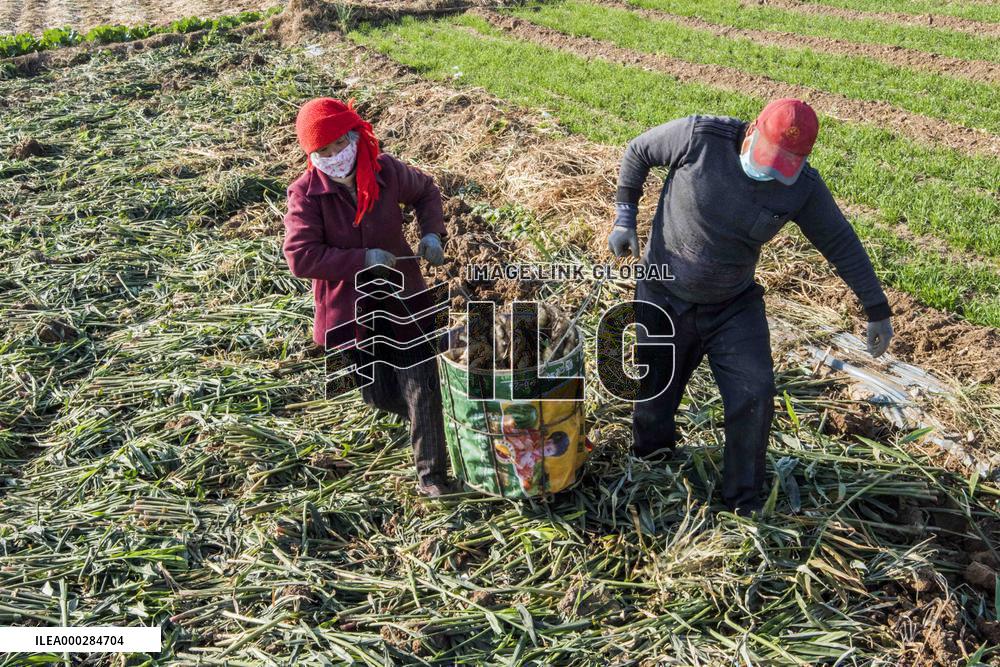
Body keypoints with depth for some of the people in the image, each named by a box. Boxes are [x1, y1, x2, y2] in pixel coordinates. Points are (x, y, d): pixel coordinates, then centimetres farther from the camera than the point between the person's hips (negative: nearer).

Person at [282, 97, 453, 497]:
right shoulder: (306, 193, -16)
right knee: (379, 395, 10)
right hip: (350, 306, -1)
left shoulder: (386, 170, -7)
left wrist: (431, 232, -4)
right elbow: (300, 257, -23)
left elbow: (425, 191, 14)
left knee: (421, 385, -5)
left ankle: (431, 473, 7)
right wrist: (363, 259, -26)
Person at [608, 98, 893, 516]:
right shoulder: (701, 137, -20)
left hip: (735, 305, 2)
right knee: (653, 401, 9)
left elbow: (841, 243, -2)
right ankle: (651, 461, 43)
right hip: (664, 298, -1)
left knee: (754, 396, -8)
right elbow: (638, 151, -4)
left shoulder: (801, 185, -13)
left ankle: (745, 503, 11)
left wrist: (877, 309, 0)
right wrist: (625, 215, -10)